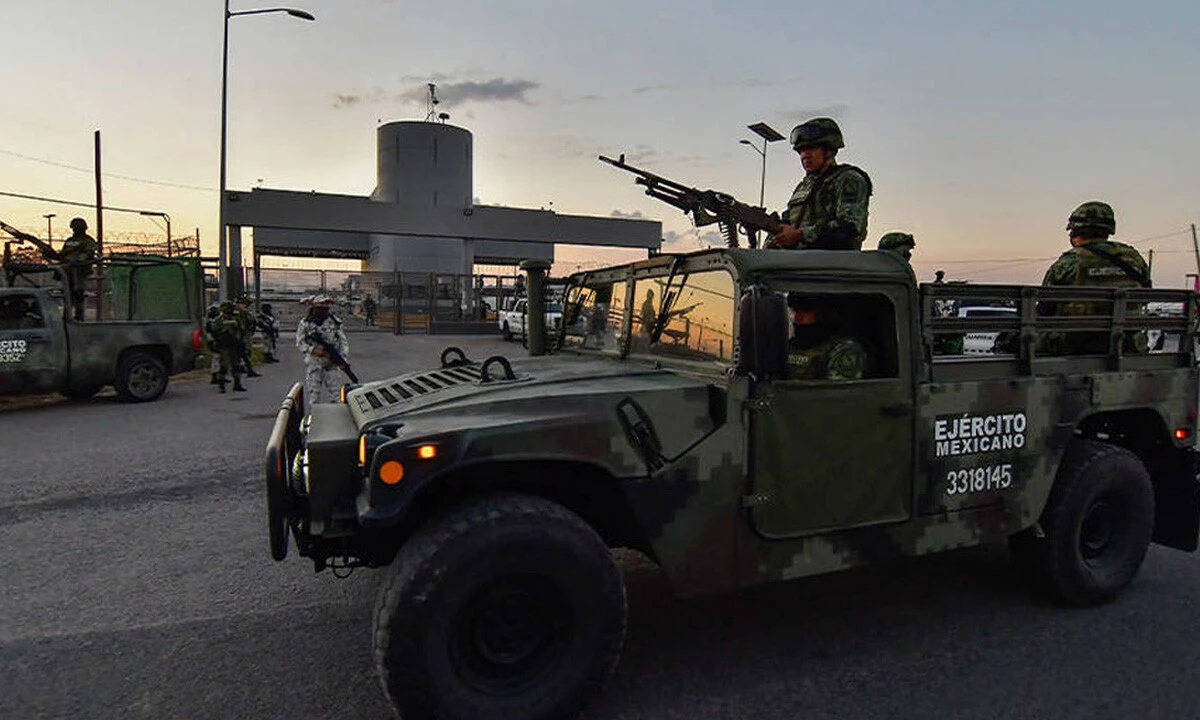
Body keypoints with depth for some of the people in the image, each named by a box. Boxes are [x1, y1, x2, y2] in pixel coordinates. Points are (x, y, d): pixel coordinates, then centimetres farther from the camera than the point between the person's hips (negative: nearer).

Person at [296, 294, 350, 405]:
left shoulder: (334, 322, 5)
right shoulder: (305, 323, -1)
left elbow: (343, 341, 6)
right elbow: (300, 343, 0)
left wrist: (343, 357, -8)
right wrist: (313, 350, -17)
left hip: (332, 363, 2)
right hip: (313, 364, -2)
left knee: (334, 394, 4)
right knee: (313, 394, 2)